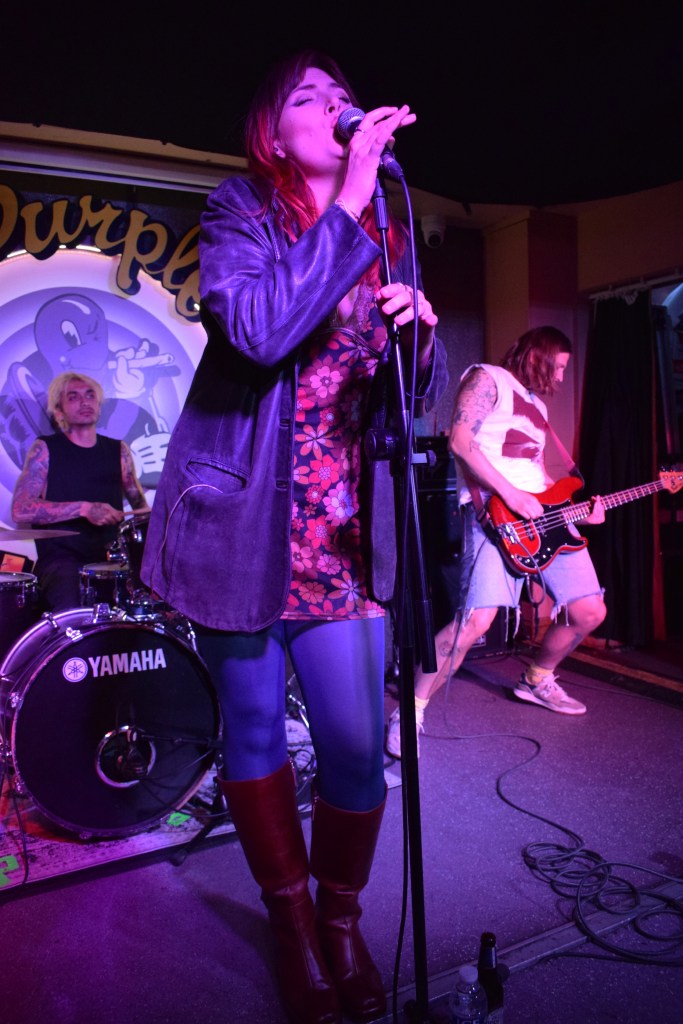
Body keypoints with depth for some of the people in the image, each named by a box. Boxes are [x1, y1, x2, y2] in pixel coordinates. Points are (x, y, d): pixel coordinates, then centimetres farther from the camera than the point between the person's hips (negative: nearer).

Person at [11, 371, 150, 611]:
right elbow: (20, 510, -8)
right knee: (70, 613, -32)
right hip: (60, 558, -4)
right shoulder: (45, 449, 2)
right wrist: (83, 508, -16)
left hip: (110, 558, 4)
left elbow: (139, 504, 21)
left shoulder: (118, 450, 13)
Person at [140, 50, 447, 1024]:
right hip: (246, 522, -2)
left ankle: (343, 922, 29)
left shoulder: (386, 239, 14)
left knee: (358, 742, 0)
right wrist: (349, 202, -16)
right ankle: (292, 923, 33)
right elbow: (259, 329, -20)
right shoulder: (238, 210, 2)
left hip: (345, 533, 3)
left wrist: (422, 331, -10)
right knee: (254, 730, 9)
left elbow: (423, 394, 11)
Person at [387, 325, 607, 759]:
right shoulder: (487, 379, 2)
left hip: (544, 515, 9)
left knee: (590, 612, 7)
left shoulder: (538, 404, 29)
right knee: (476, 619, -24)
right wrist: (511, 495, -18)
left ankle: (539, 681, 33)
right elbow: (460, 440, -13)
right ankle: (411, 713, -8)